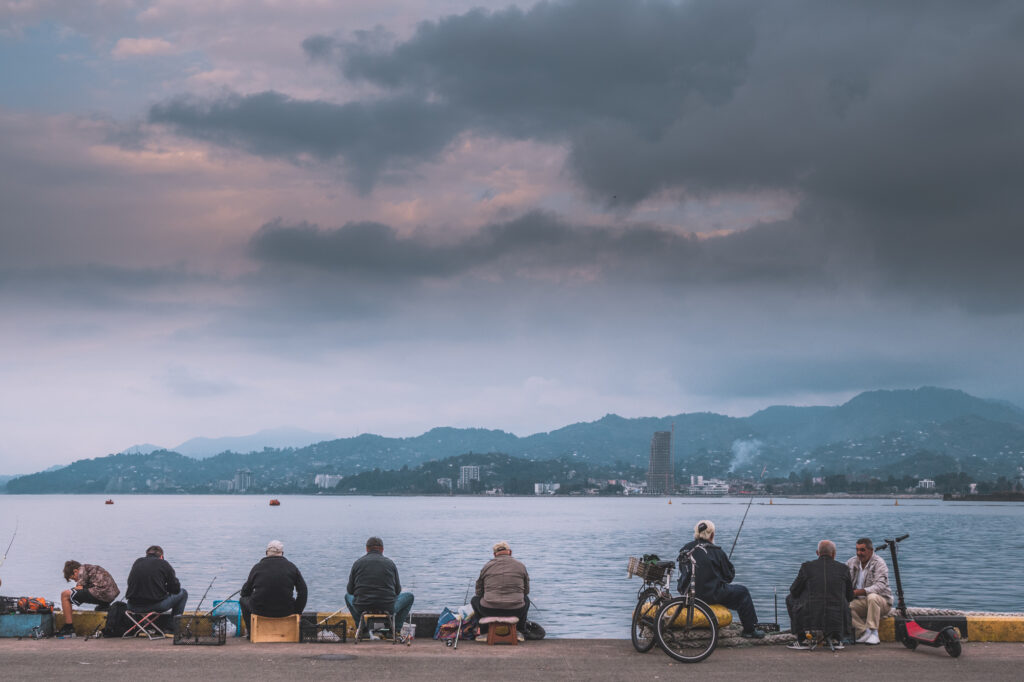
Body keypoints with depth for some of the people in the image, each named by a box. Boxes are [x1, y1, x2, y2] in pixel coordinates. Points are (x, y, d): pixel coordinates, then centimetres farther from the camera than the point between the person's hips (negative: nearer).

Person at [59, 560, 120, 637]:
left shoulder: (83, 568, 5)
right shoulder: (93, 568, 31)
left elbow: (79, 588, -6)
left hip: (101, 592, -10)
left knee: (65, 594, -4)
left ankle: (68, 627, -5)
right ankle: (105, 606, 21)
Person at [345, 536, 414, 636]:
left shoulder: (358, 563, 5)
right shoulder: (390, 563, 5)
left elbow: (350, 590, 10)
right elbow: (398, 590, 12)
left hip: (361, 608, 1)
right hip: (387, 608, -1)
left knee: (347, 595, 34)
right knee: (409, 596, 25)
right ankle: (396, 629, 20)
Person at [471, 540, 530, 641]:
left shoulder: (487, 566, 6)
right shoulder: (520, 566, 8)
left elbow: (479, 592, 14)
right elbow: (526, 590, 18)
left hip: (489, 611, -1)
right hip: (515, 612, 1)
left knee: (475, 599, 30)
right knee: (526, 599, 35)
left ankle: (484, 632, 21)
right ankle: (519, 631, 24)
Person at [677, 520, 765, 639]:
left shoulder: (685, 549, 4)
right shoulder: (716, 551, -11)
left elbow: (683, 573, 14)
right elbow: (729, 575, -2)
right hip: (711, 595, -7)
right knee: (743, 592, 12)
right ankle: (750, 630, 17)